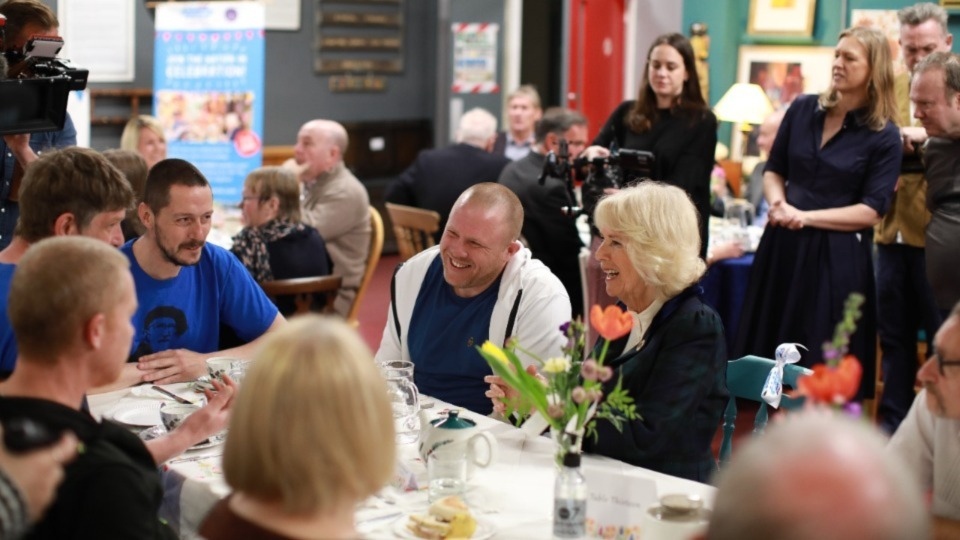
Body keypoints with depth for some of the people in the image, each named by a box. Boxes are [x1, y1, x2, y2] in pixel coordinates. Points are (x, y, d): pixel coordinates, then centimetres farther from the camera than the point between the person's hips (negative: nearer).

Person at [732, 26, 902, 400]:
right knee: (767, 352, 10)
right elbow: (773, 171, 13)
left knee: (823, 367, 2)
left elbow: (872, 211, -11)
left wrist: (805, 217, -18)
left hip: (837, 257, -4)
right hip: (783, 247, 5)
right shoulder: (803, 109, 6)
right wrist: (778, 204, -9)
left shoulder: (884, 136, -6)